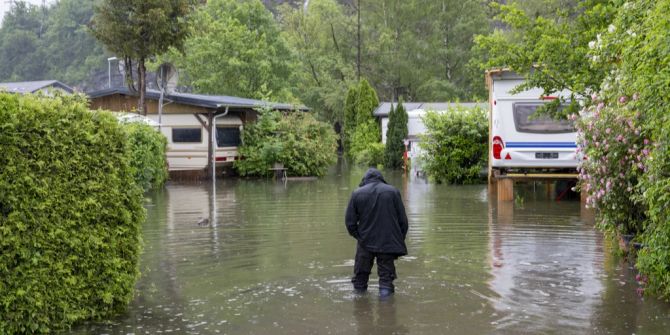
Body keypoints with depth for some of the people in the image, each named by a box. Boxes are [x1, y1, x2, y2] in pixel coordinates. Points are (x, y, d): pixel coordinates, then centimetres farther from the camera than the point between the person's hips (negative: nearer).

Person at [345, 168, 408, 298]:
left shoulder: (357, 194, 0)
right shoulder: (393, 192, -1)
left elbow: (350, 222, 0)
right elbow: (403, 220, 0)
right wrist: (400, 240, 10)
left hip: (365, 243, 1)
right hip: (388, 242, 0)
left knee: (361, 274, 15)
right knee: (386, 273, 7)